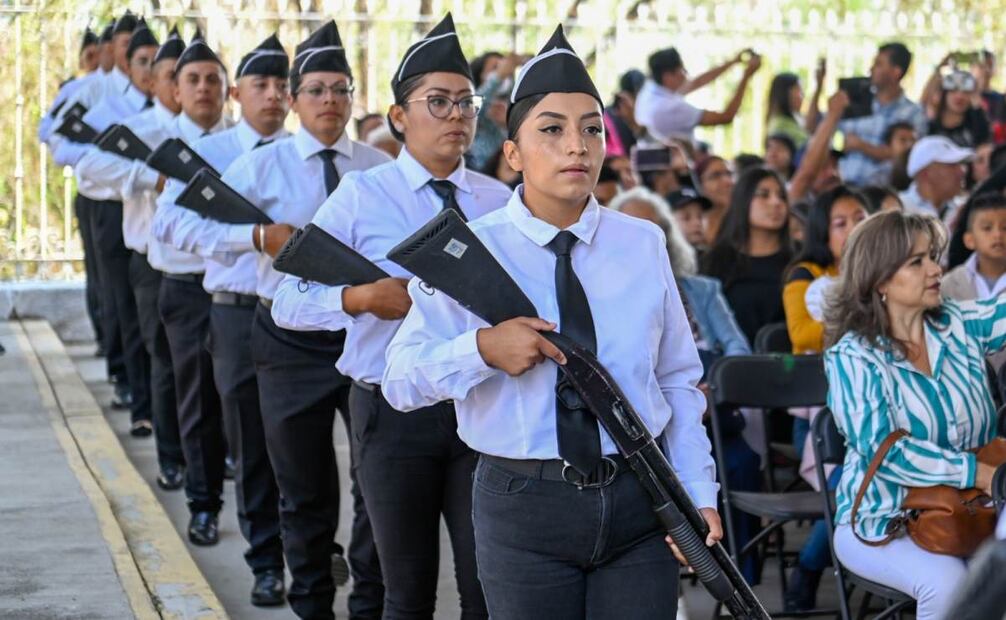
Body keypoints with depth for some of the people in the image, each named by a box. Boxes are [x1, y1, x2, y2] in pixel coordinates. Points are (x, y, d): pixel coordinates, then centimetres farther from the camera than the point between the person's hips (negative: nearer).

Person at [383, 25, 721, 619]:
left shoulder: (643, 244, 5)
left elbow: (678, 382, 9)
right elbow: (401, 380, -6)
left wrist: (699, 492, 1)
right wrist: (482, 348, -22)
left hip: (640, 503, 2)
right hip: (524, 505, -2)